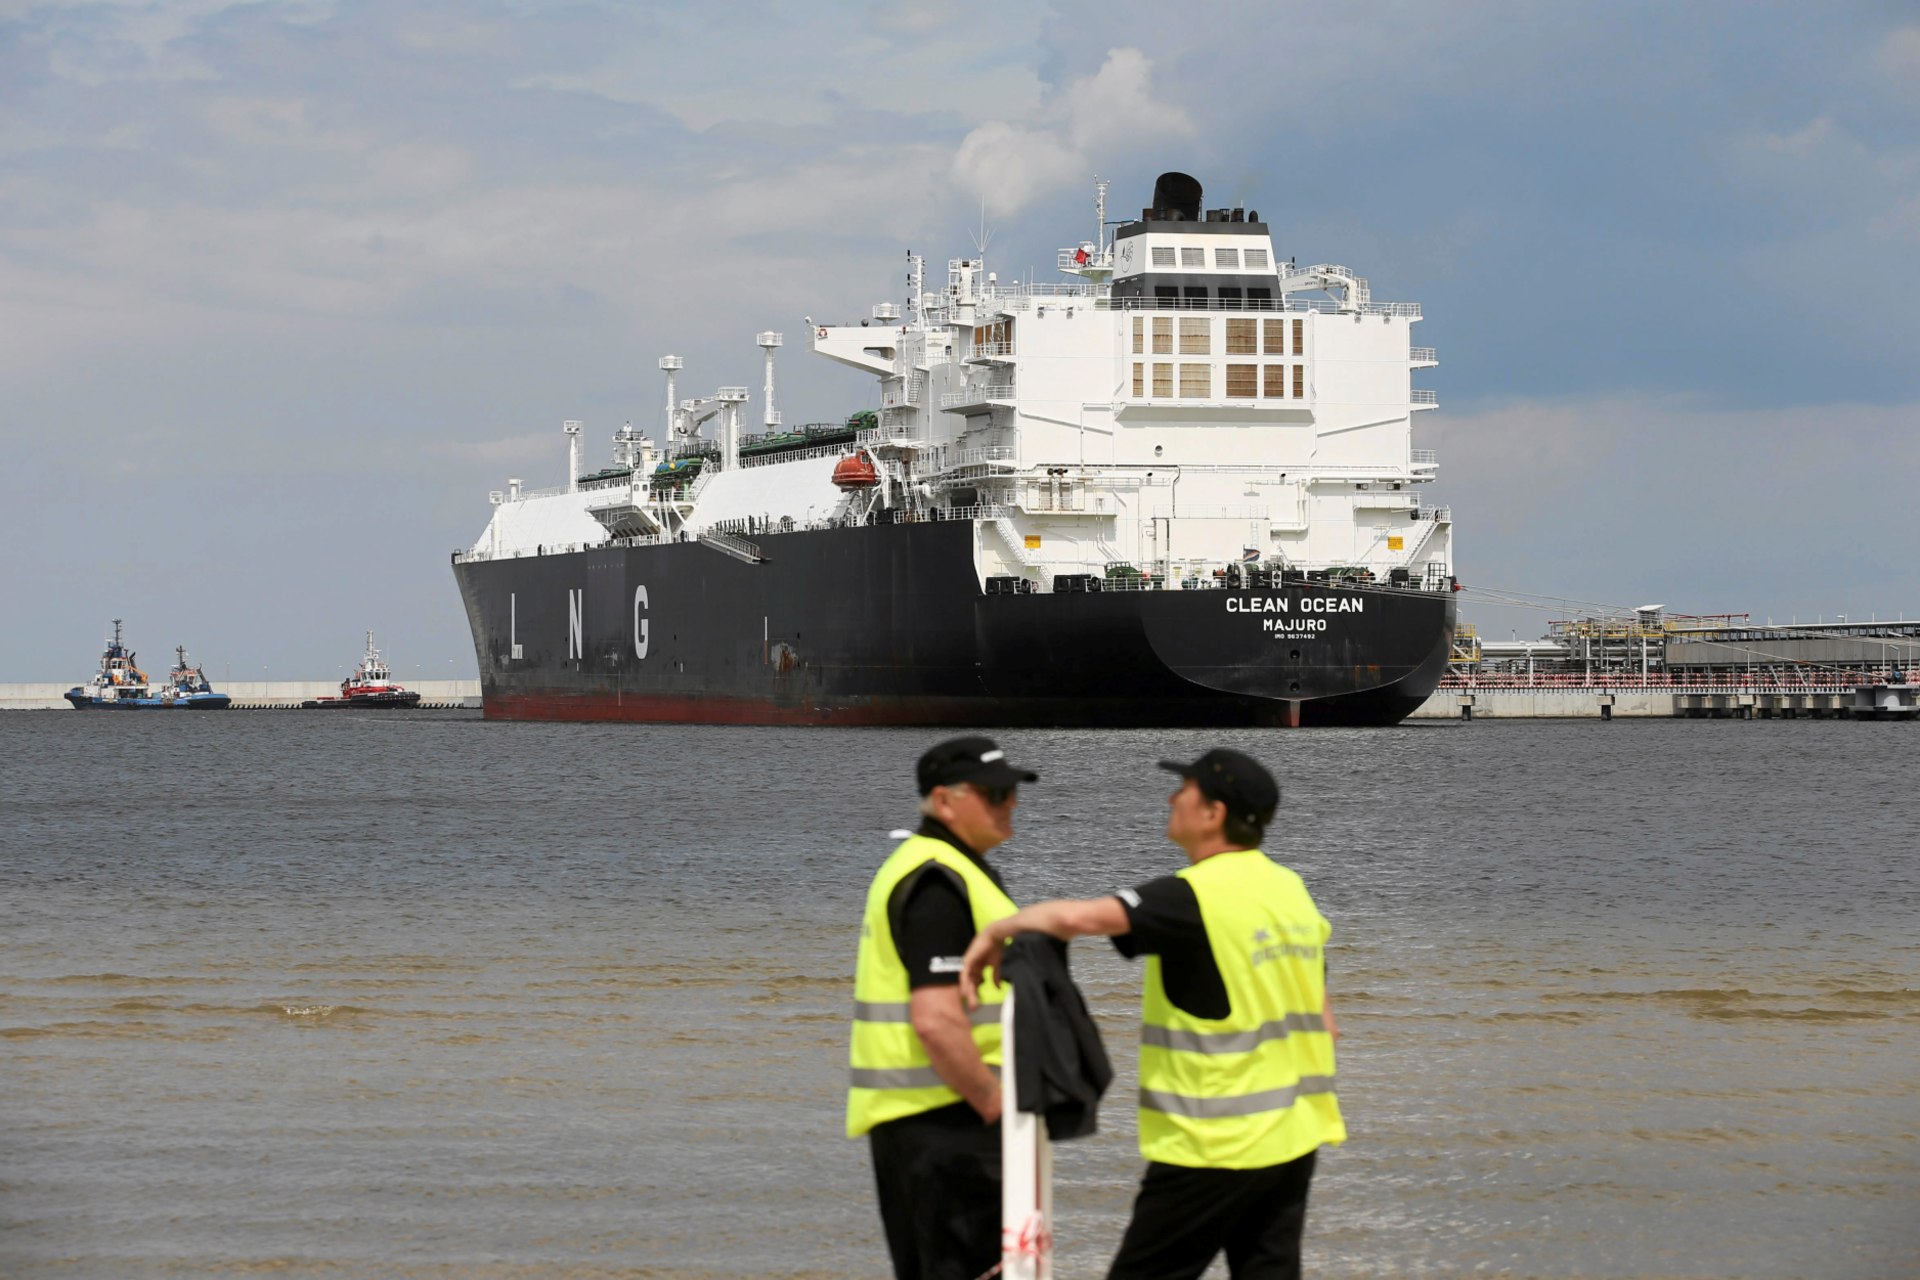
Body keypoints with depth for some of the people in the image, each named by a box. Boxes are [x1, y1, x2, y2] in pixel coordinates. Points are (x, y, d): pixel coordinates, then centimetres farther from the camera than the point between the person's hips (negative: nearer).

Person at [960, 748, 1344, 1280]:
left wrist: (998, 929, -14)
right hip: (1291, 1144, 8)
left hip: (1213, 1148, -8)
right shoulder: (1290, 890, 9)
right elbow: (1323, 1026, 14)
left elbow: (1075, 917, -32)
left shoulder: (1195, 897, -17)